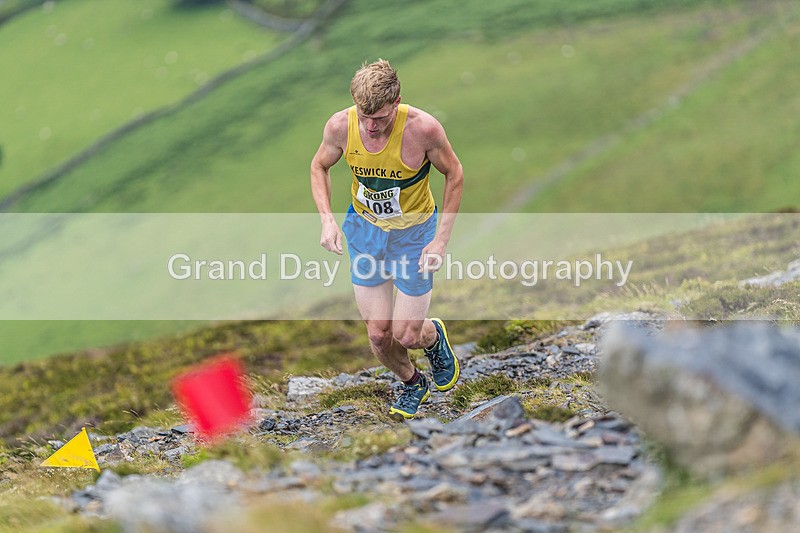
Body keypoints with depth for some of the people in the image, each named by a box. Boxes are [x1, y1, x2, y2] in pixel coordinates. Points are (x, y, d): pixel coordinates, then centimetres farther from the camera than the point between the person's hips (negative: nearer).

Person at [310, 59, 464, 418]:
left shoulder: (423, 128, -27)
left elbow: (454, 175, -9)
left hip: (414, 230, -2)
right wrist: (326, 219, -11)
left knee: (407, 335, -3)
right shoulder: (341, 125, -19)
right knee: (378, 333, 3)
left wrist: (441, 239, -12)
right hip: (364, 227, 2)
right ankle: (411, 383, 35)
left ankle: (434, 337, 36)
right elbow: (319, 166, 2)